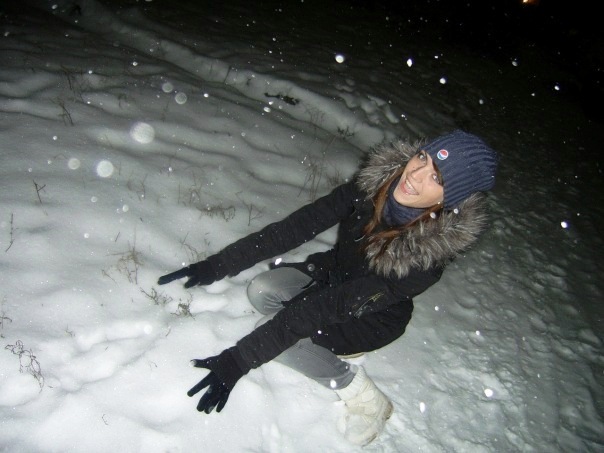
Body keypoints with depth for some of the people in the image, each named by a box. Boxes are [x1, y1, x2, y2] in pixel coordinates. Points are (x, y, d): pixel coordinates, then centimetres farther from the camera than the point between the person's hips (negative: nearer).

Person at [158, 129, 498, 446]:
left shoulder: (428, 255, -35)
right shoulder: (376, 181, -23)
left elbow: (333, 306, -38)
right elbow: (300, 225, -22)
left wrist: (240, 359, -36)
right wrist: (218, 264, -26)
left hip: (373, 317, -4)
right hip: (332, 274, 5)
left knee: (278, 335, -24)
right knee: (262, 290, -20)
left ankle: (369, 402, -4)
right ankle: (331, 346, 6)